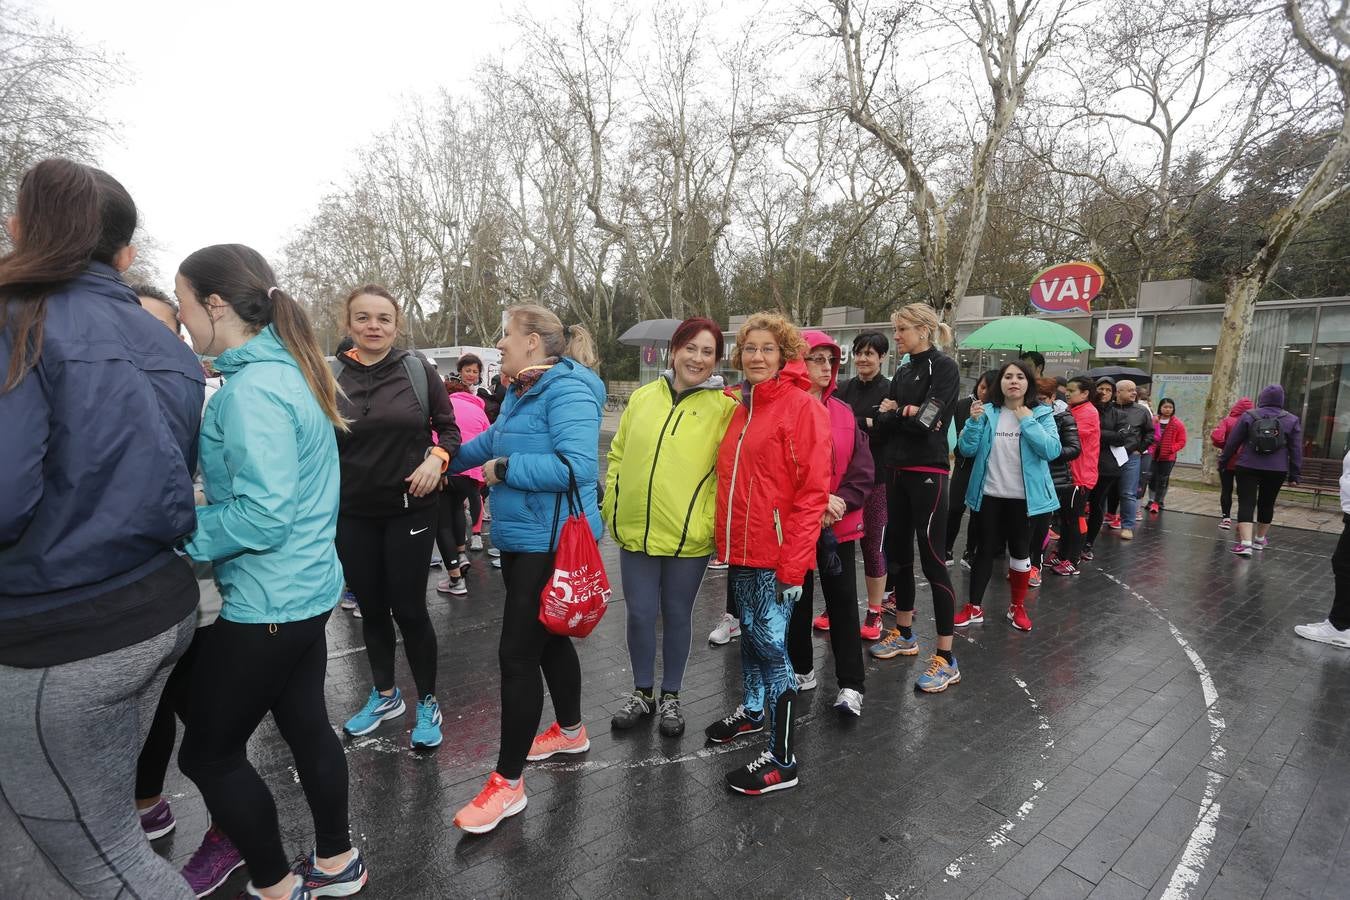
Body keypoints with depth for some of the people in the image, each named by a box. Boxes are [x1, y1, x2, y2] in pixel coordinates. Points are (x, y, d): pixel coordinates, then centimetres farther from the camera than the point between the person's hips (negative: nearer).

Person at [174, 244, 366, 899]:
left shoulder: (253, 389, -21)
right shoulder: (289, 370, 8)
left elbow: (264, 516, -26)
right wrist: (197, 508, 12)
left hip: (268, 602, -9)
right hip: (307, 588, 9)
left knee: (209, 753, 10)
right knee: (306, 725, 21)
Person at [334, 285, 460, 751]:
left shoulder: (419, 371, -5)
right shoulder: (331, 376, -1)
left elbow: (449, 429, 2)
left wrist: (437, 459, -17)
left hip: (410, 509, -2)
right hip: (353, 514, 3)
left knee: (408, 608, 3)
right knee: (370, 608, 15)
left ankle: (427, 703, 24)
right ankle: (385, 695, 37)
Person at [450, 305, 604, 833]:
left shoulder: (568, 390, -17)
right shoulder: (520, 392, 13)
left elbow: (579, 466, -29)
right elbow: (489, 442, 28)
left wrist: (505, 468, -21)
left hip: (550, 544, -10)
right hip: (521, 538, 10)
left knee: (518, 654, -4)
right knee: (547, 638, 21)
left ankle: (508, 782, 12)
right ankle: (571, 731, 42)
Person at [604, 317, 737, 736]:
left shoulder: (724, 407, -5)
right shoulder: (642, 397, 5)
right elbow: (618, 456, 11)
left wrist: (715, 522, -11)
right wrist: (611, 509, 7)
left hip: (689, 537, -2)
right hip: (635, 531, 3)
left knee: (677, 615, 13)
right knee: (640, 614, 12)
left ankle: (670, 697, 34)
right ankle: (642, 693, 34)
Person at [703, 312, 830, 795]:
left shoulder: (802, 406, -11)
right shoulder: (740, 406, 10)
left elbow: (812, 492, -15)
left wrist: (793, 565, -18)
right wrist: (725, 539, 14)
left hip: (775, 554, -6)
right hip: (740, 550, 7)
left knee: (771, 644, 1)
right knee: (750, 633, 20)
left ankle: (782, 760, 15)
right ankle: (752, 710, 43)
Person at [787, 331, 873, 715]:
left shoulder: (845, 413, 8)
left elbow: (863, 470, 2)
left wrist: (840, 502, -13)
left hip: (839, 524, 3)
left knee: (843, 599, 5)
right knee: (798, 598, 11)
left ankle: (851, 684, 13)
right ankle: (802, 669, 30)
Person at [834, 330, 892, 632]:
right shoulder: (843, 389, 9)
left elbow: (884, 434, -13)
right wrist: (866, 423, -12)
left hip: (876, 478, -3)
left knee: (873, 545, 5)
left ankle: (874, 613, 18)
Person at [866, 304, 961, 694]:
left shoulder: (944, 368, -8)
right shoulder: (902, 373, 13)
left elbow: (926, 422, -20)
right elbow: (883, 423, 4)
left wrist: (894, 412, -4)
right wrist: (904, 414, -13)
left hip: (928, 474, -8)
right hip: (898, 472, 8)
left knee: (932, 560, -5)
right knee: (898, 552, 15)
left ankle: (946, 658, 5)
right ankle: (904, 634, 31)